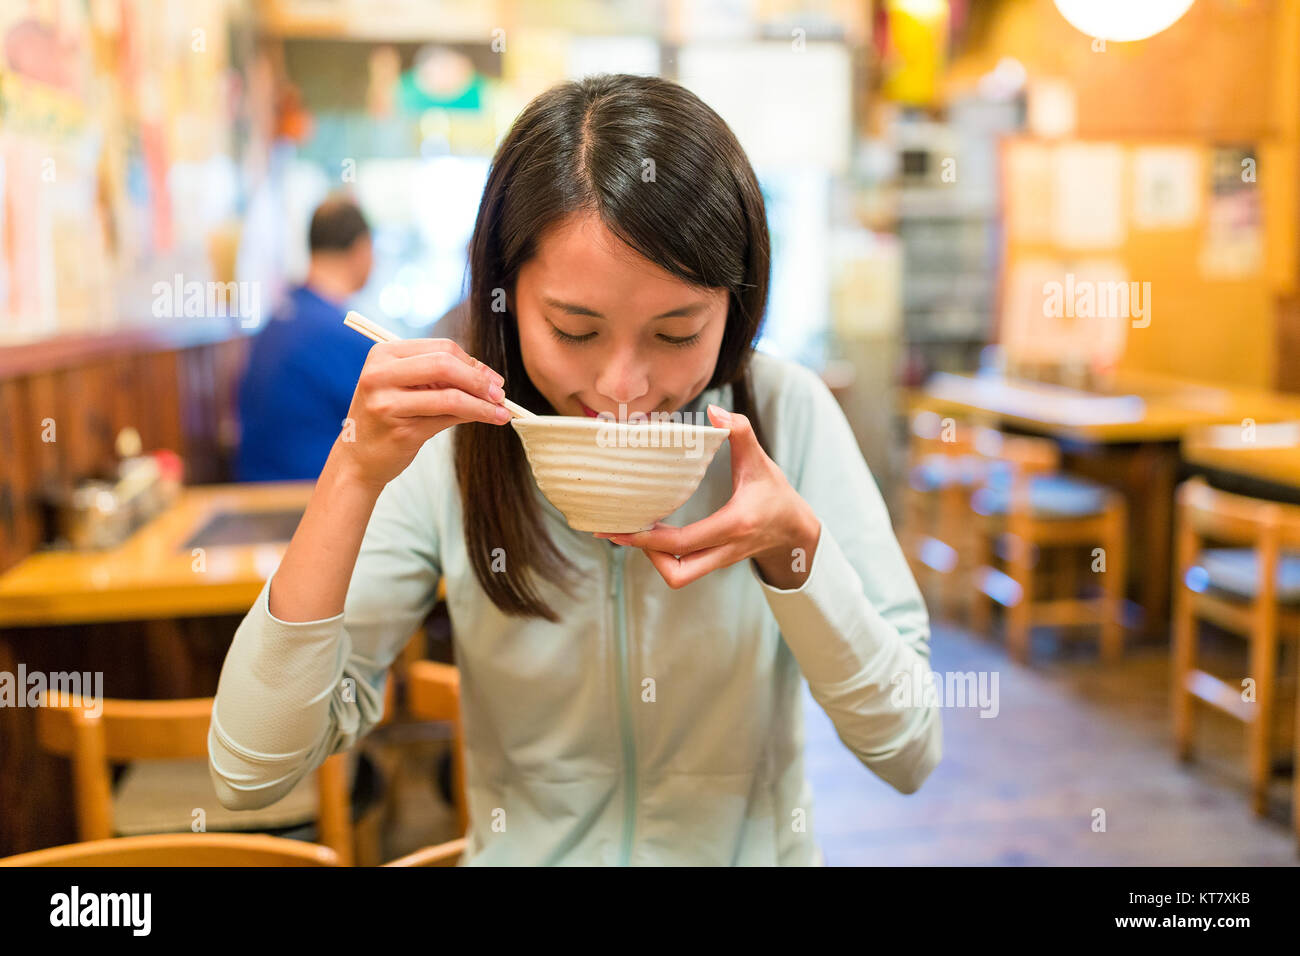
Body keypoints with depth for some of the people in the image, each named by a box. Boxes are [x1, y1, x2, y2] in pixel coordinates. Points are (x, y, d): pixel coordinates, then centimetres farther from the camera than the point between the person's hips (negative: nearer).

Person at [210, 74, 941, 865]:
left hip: (758, 847, 0)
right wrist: (357, 473, -23)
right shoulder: (447, 447, -10)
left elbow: (910, 753, -7)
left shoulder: (788, 413, -10)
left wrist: (796, 545, -22)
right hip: (530, 849, 0)